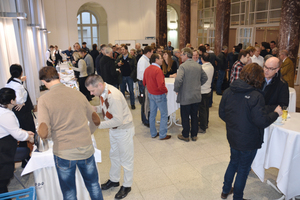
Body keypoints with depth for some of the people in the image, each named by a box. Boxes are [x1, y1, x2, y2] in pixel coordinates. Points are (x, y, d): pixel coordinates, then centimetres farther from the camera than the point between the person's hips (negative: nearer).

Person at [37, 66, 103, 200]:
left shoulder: (44, 99, -10)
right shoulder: (77, 94, 1)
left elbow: (43, 134, -17)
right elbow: (96, 121, 7)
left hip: (64, 153, -2)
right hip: (86, 149, 3)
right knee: (93, 185, 25)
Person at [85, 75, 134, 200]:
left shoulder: (113, 96, -33)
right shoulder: (103, 92, -6)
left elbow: (118, 120, -32)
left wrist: (99, 125, -26)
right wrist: (93, 109, -7)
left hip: (124, 130, -9)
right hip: (113, 129, 9)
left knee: (126, 159, 9)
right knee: (114, 156, 24)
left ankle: (127, 186, 30)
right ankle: (114, 180, 45)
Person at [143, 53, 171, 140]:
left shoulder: (147, 69, 3)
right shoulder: (157, 70, -23)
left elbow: (144, 83, 12)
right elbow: (161, 86, -29)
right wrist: (166, 90, -11)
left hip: (150, 94, 8)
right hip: (159, 95, -8)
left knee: (152, 114, 16)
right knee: (164, 115, 6)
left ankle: (153, 133, 27)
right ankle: (162, 135, 12)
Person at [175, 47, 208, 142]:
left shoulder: (183, 66, -16)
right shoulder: (198, 66, 5)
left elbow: (178, 80, -28)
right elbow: (205, 78, 14)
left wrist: (176, 89, -12)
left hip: (185, 97, -6)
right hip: (197, 96, 6)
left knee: (185, 117, 9)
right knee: (194, 116, 17)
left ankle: (185, 136, 21)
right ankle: (194, 135, 27)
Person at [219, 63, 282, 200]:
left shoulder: (228, 91, -7)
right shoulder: (256, 96, -24)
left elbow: (222, 113, 0)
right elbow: (261, 121, -23)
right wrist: (276, 113, -7)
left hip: (232, 137, 6)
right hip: (249, 141, -5)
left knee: (233, 162, 26)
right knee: (243, 169, 13)